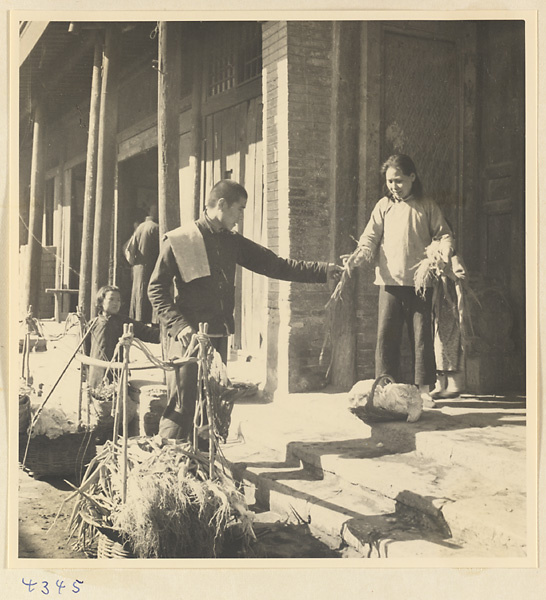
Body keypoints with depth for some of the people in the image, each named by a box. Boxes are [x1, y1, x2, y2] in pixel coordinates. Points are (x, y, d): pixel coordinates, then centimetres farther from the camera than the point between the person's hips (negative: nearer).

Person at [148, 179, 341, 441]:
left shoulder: (232, 242, 14)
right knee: (181, 408, -8)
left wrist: (324, 271, 4)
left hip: (219, 337, 6)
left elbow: (275, 265, 12)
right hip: (188, 337, -6)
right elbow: (156, 288, -3)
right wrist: (179, 325, -15)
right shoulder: (179, 240, -3)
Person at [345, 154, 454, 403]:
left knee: (422, 334, 1)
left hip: (420, 281, -1)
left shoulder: (427, 207, 9)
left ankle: (423, 388, 8)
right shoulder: (384, 206, 11)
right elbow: (371, 237, 8)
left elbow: (444, 235, 8)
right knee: (386, 334, -3)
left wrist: (445, 254, -13)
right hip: (390, 280, 1)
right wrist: (359, 255, -12)